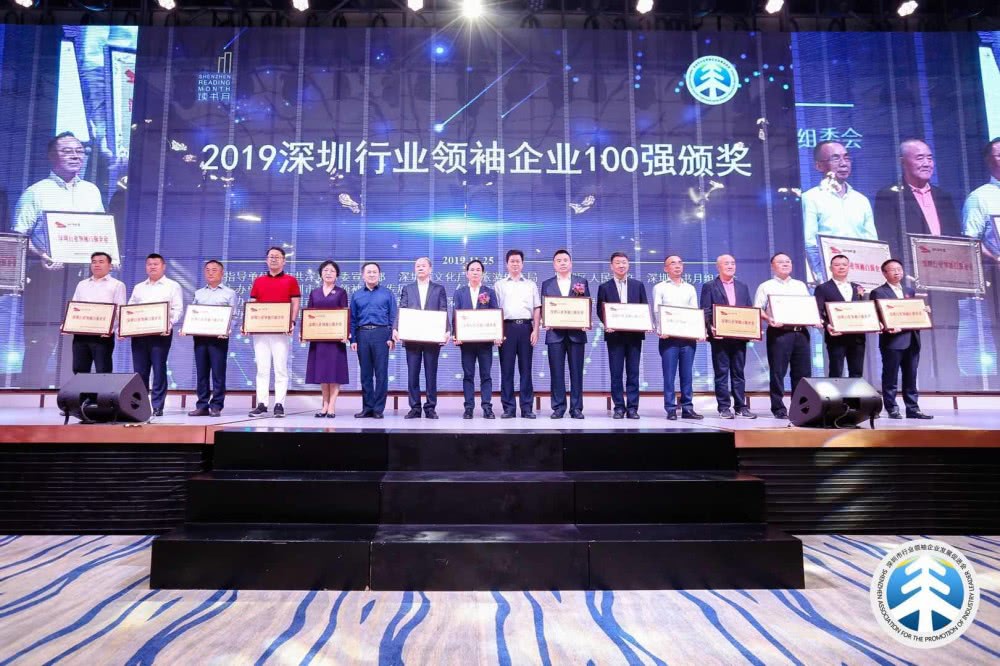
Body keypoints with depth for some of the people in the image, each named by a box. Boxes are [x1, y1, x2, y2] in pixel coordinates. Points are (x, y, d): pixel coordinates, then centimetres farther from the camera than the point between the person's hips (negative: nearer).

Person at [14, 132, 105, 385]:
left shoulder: (92, 191, 15)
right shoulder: (36, 193, 2)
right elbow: (19, 237, -3)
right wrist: (40, 256, -21)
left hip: (84, 276, 4)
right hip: (46, 276, -4)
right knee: (39, 342, -3)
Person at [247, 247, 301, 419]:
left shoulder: (291, 280, 7)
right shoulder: (258, 281, 16)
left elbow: (295, 304, 2)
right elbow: (251, 305, 14)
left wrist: (292, 322, -13)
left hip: (281, 330, -3)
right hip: (260, 330, 3)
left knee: (280, 368, -3)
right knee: (262, 368, 3)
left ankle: (279, 404, -1)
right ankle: (261, 404, 5)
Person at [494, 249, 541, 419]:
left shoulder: (531, 285, 15)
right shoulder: (499, 285, 12)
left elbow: (537, 309, 10)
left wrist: (535, 330, -1)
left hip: (526, 327, 1)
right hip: (507, 327, 0)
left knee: (526, 368, 1)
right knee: (506, 368, -1)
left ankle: (527, 407, 5)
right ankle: (508, 407, 4)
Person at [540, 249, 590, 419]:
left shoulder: (582, 282, 10)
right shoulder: (547, 284, 12)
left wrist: (582, 293, -13)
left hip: (576, 332, 0)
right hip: (555, 333, 0)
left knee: (576, 371, 1)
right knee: (556, 372, 1)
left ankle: (576, 408, 7)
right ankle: (558, 407, 7)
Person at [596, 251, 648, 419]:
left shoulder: (638, 285, 11)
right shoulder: (604, 287, 8)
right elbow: (600, 311, 3)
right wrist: (606, 324, -16)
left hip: (634, 334, 1)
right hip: (614, 334, -1)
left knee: (633, 372, 2)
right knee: (616, 373, 1)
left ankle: (632, 407, 7)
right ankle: (619, 407, 7)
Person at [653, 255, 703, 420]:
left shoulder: (690, 288, 18)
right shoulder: (660, 287, 8)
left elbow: (695, 312, 11)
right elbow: (657, 311, -1)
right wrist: (661, 331, -16)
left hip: (688, 336, 3)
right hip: (669, 337, -3)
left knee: (687, 374, 4)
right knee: (669, 374, -3)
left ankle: (687, 408, 9)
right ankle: (671, 409, 1)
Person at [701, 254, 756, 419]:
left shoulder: (743, 287, 17)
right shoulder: (709, 287, 4)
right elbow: (706, 311, -3)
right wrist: (711, 327, -20)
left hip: (739, 335, 4)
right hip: (720, 336, -4)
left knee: (739, 372, 7)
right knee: (721, 372, -1)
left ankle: (741, 406, 11)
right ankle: (724, 407, 3)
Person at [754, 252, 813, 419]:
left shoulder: (800, 285, 21)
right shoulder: (766, 286, 8)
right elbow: (757, 310, -1)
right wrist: (769, 319, -19)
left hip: (801, 332, 4)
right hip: (778, 333, -4)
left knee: (803, 372, 2)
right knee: (778, 372, -5)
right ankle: (778, 408, 0)